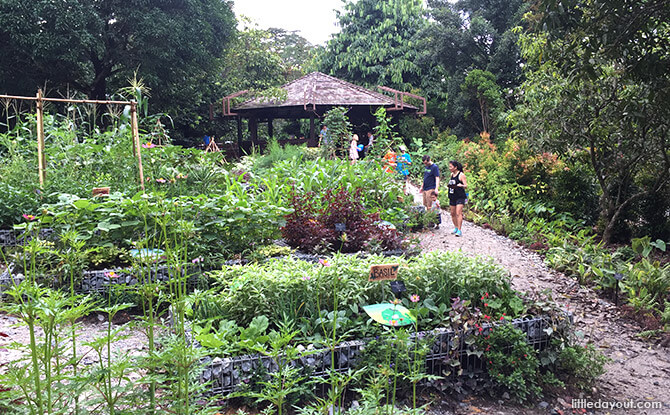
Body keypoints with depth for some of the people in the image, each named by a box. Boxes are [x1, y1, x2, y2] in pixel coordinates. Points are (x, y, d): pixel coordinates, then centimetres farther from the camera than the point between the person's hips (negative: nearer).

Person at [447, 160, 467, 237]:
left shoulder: (461, 175, -8)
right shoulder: (452, 174, 13)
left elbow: (466, 185, -10)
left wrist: (461, 185, -31)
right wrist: (448, 185, 3)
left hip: (460, 197, -7)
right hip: (452, 197, 7)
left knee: (458, 213, -14)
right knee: (453, 213, 11)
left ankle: (459, 230, -14)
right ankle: (456, 228, 26)